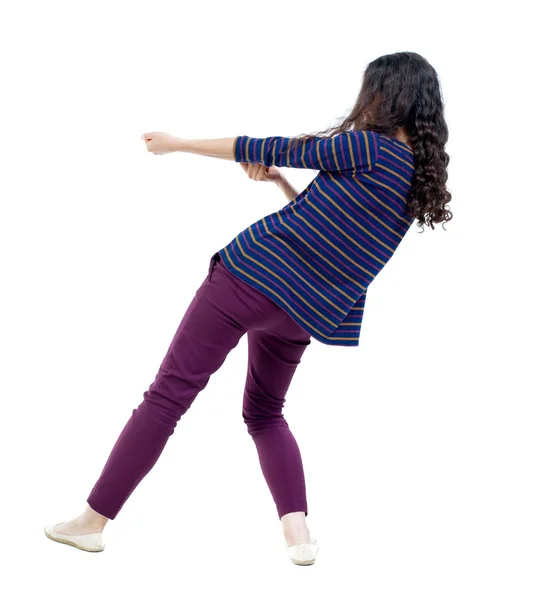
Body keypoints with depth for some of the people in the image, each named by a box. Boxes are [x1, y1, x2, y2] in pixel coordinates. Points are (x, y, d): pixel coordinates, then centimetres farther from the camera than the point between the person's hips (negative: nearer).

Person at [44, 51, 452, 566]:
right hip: (301, 314, 7)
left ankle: (93, 521, 7)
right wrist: (279, 181, 16)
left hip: (251, 275, -7)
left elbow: (274, 150, -3)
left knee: (169, 394, 1)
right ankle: (298, 532, 5)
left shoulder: (370, 148, -10)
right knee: (265, 415, 24)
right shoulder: (419, 182, 12)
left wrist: (179, 144, 7)